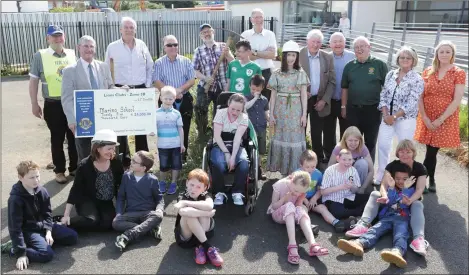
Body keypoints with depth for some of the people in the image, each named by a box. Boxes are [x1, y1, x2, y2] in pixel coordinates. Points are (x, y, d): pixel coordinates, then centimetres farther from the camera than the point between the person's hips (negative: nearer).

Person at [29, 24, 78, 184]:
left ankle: (74, 167, 27)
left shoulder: (72, 54, 6)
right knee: (57, 139, 8)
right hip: (53, 105, -3)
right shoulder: (40, 56, -3)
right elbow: (33, 81, -1)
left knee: (74, 137, 11)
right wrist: (34, 104, -3)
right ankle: (59, 171, 21)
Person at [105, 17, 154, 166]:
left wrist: (148, 85, 4)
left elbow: (150, 67, 12)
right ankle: (124, 158, 16)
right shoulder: (112, 47, -2)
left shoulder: (142, 45, 5)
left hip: (141, 90, 2)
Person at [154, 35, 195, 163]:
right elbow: (157, 82, -7)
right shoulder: (159, 63, 0)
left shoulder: (186, 61, 4)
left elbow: (192, 80, -1)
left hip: (185, 100, 2)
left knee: (184, 129, 6)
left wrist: (179, 90, -16)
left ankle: (182, 157, 18)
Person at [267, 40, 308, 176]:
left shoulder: (301, 73, 2)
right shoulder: (277, 74, 4)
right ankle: (280, 166, 21)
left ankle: (294, 168, 13)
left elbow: (304, 95, 1)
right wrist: (271, 114, 0)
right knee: (280, 137, 8)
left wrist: (304, 114, -5)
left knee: (295, 138, 2)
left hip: (295, 110, -1)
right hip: (281, 109, 1)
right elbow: (273, 95, 5)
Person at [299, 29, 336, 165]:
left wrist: (324, 100, -5)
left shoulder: (328, 58, 2)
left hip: (319, 100, 2)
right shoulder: (298, 55, -6)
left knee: (317, 132, 11)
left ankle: (319, 157, 23)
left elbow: (332, 81, 3)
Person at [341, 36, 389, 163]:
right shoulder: (349, 66, 5)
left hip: (373, 110, -2)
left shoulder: (380, 65, -3)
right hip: (353, 109, 2)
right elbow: (345, 88, 10)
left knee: (370, 142, 9)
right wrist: (344, 107, 7)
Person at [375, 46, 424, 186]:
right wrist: (385, 114, -8)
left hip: (406, 119, -4)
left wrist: (394, 116, -16)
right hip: (387, 117, 4)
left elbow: (411, 103, -15)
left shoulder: (417, 79, -9)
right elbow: (383, 96, 4)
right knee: (382, 145, 5)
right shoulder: (391, 74, 5)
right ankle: (380, 176, 20)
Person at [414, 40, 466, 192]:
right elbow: (419, 97, 1)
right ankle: (431, 180, 20)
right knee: (431, 151, 4)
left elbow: (457, 101, -9)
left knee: (432, 151, -1)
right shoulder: (428, 72, 5)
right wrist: (425, 118, -9)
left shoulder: (459, 73, -3)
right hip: (427, 118, 2)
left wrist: (440, 119, -15)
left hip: (446, 119, -2)